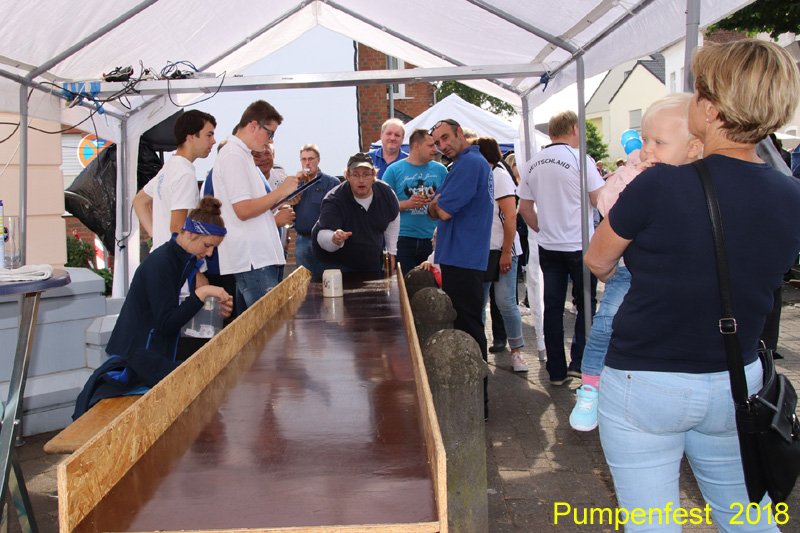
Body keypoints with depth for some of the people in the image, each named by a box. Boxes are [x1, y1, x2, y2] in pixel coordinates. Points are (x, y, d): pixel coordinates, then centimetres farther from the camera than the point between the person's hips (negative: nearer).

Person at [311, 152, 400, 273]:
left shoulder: (385, 192, -12)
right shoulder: (334, 200, -27)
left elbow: (393, 219, 8)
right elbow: (322, 235, -38)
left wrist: (392, 251, 9)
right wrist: (334, 239, -61)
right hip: (338, 265, -5)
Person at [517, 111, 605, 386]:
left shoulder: (533, 164, 7)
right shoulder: (580, 160, -10)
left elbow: (524, 207, 10)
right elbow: (599, 200, -10)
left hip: (548, 247, 5)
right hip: (580, 246, -4)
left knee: (553, 307, 8)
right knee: (585, 305, 11)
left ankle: (557, 371, 14)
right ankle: (579, 362, 8)